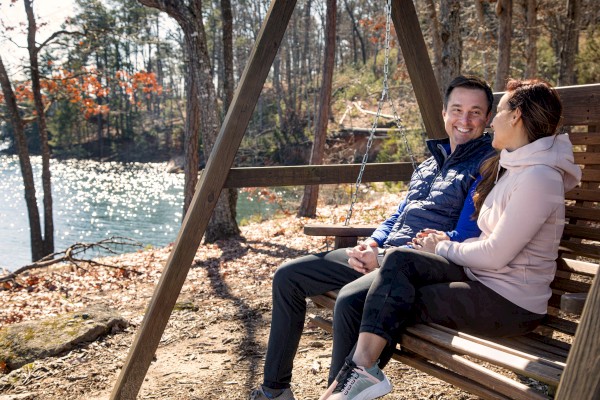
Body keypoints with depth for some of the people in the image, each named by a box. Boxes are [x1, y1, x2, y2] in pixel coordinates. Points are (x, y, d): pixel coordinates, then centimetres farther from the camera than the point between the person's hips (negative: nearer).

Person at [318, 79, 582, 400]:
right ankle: (357, 370, -17)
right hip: (482, 277, 8)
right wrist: (448, 241, 2)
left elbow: (494, 255, -20)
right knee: (399, 260, -14)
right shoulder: (510, 166, 13)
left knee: (396, 302, -13)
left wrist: (442, 249, -5)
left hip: (512, 304, -8)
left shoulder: (538, 178, -19)